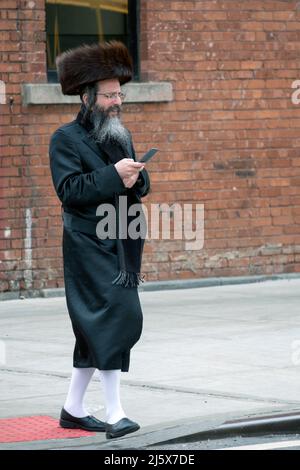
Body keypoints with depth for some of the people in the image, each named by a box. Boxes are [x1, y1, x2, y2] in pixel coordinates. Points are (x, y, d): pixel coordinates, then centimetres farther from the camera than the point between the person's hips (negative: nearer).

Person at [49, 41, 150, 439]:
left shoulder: (121, 135, 16)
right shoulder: (66, 138, -6)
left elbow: (142, 185, 16)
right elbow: (69, 190, -16)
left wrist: (135, 179, -8)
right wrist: (113, 176, -22)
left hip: (122, 246, 8)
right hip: (90, 246, -8)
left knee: (97, 328, 12)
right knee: (113, 317, -15)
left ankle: (73, 409, 22)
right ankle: (115, 414, -14)